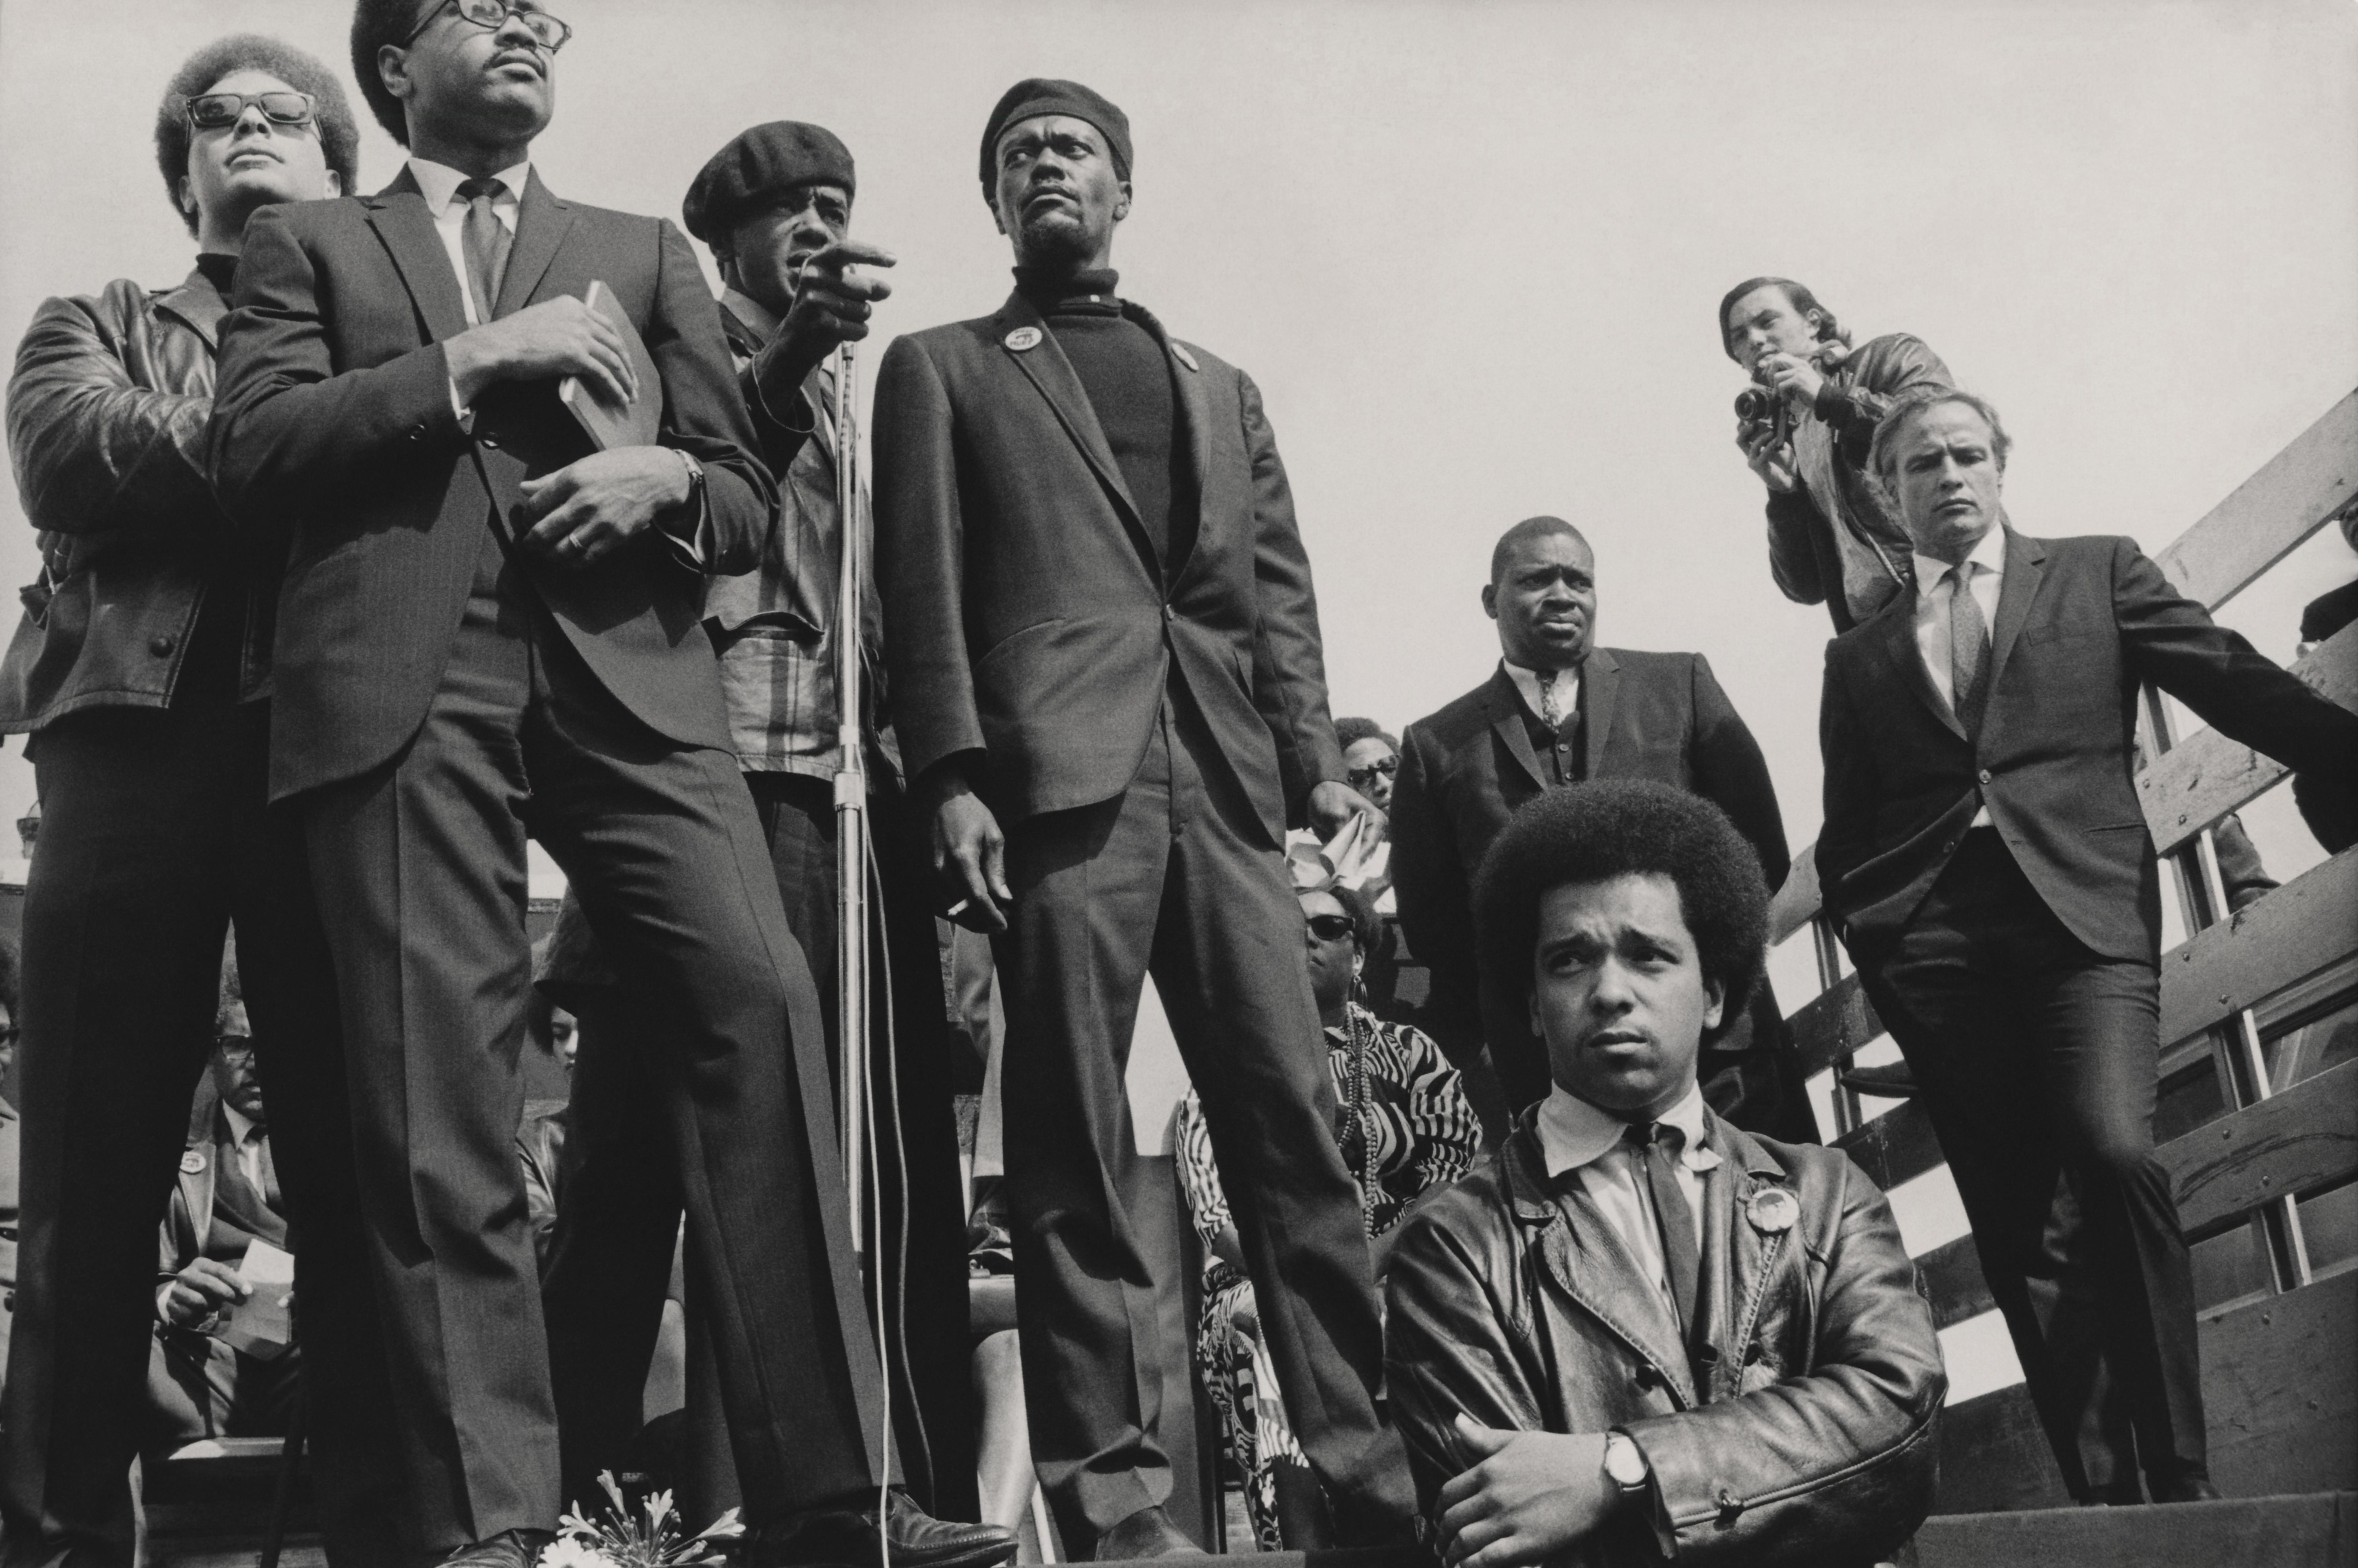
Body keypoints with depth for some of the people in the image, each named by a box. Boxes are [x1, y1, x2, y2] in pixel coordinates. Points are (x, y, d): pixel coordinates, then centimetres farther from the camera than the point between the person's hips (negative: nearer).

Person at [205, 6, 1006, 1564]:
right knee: (438, 1095, -8)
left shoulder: (644, 251, 27)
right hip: (404, 689, 0)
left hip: (630, 675, 1)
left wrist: (667, 479, -2)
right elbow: (252, 454, 6)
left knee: (759, 994, -18)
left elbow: (751, 501, 21)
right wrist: (470, 363, -3)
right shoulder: (311, 243, 23)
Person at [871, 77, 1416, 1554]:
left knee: (1297, 1131, -2)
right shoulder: (942, 369, 17)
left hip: (1226, 779, 3)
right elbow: (925, 587, 5)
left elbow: (1279, 592, 17)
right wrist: (952, 778, -9)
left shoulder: (1222, 388, 27)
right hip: (1061, 777, -3)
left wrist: (1316, 759, 2)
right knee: (1076, 1155, -5)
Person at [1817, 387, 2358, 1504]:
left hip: (2084, 908, -2)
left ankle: (2181, 1478, -12)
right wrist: (1869, 948, 5)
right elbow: (1846, 833, 19)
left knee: (2114, 1156, -22)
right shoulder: (1859, 656, 20)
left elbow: (2233, 682, 6)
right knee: (2020, 1230, -1)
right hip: (1933, 944, 2)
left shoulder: (2096, 572, 17)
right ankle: (2101, 1494, 3)